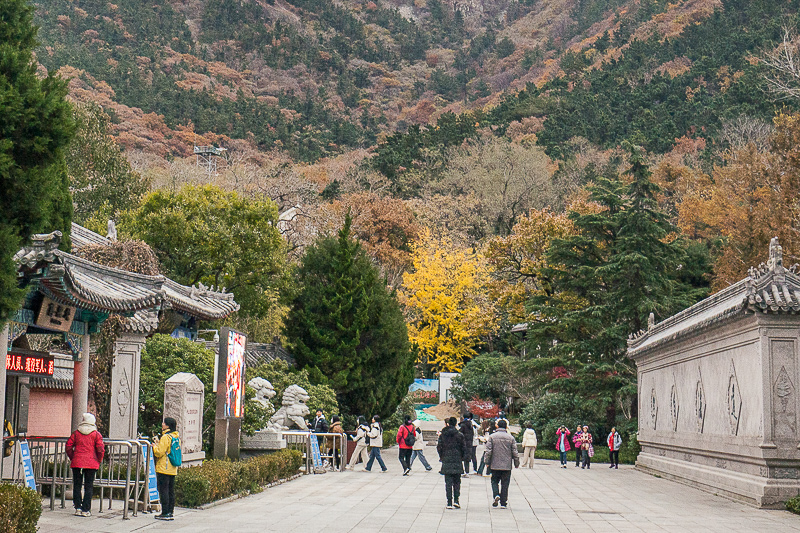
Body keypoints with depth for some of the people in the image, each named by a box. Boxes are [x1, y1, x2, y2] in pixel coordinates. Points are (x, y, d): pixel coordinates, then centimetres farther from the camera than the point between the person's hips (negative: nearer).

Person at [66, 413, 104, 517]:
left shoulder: (76, 433, 4)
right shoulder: (96, 434, -2)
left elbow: (68, 447, 3)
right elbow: (100, 449, -7)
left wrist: (72, 458, 14)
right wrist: (98, 461, 6)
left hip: (77, 463, 1)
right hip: (91, 464, -1)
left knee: (77, 486, 10)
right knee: (88, 487, 4)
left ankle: (78, 508, 6)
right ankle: (86, 509, 2)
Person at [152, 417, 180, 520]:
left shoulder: (166, 437, -16)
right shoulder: (177, 437, 11)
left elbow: (159, 453, -18)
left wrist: (155, 446, 0)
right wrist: (159, 443, 18)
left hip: (163, 469, -8)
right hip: (173, 469, 8)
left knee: (163, 490, -5)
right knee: (171, 491, 11)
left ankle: (165, 513, -6)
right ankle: (170, 511, 15)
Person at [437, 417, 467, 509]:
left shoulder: (442, 435, 1)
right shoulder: (460, 435, -3)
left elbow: (439, 447, 3)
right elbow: (464, 448, 0)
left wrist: (441, 457, 16)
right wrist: (462, 458, 14)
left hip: (446, 461, 1)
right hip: (457, 462, -1)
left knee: (448, 483, 3)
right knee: (457, 482, 9)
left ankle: (449, 502, 0)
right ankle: (456, 500, -1)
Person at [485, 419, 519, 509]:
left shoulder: (492, 437, -3)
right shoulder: (511, 438, 1)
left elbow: (488, 451, -6)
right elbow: (515, 452, 2)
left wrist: (487, 462, 4)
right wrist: (517, 463, 12)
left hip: (495, 465, -1)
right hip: (507, 465, 1)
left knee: (494, 481, 14)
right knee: (505, 484, 6)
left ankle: (496, 495, -11)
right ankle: (503, 503, 6)